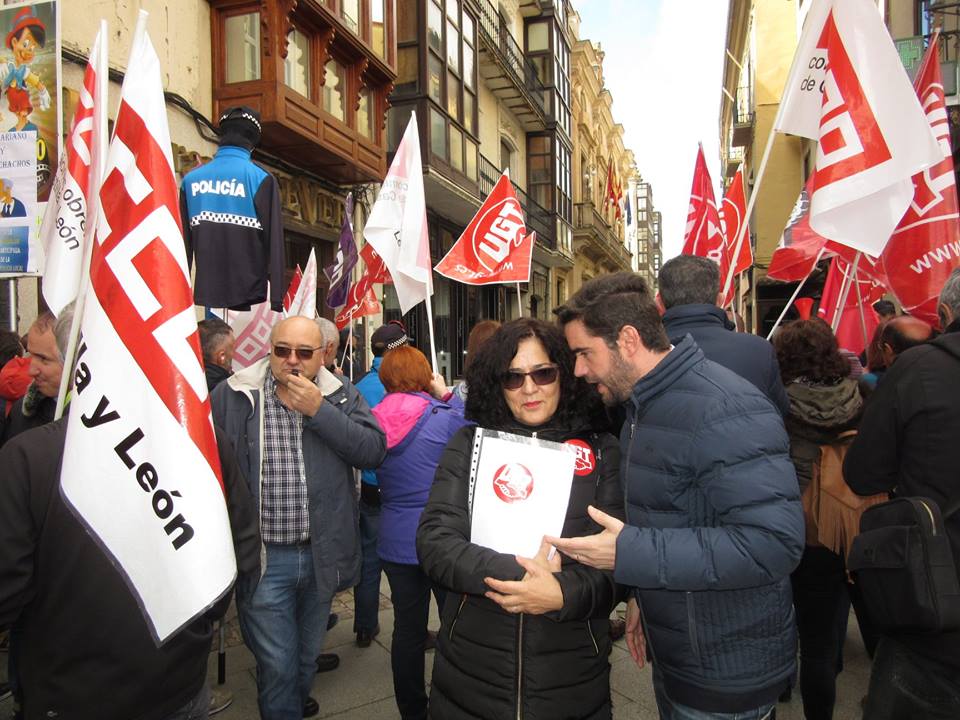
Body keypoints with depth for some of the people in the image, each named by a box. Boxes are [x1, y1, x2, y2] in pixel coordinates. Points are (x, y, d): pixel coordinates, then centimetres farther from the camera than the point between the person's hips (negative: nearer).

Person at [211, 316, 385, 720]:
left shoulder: (342, 396, -1)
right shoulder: (232, 396, -6)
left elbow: (373, 450, -13)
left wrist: (318, 410, -20)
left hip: (322, 554, 3)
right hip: (264, 558, -3)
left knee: (309, 653, 25)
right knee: (277, 664, 6)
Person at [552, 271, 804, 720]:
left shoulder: (723, 409, -26)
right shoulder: (644, 407, 7)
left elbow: (773, 541, -32)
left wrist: (631, 554, -31)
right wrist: (642, 596, 11)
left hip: (726, 675, -9)